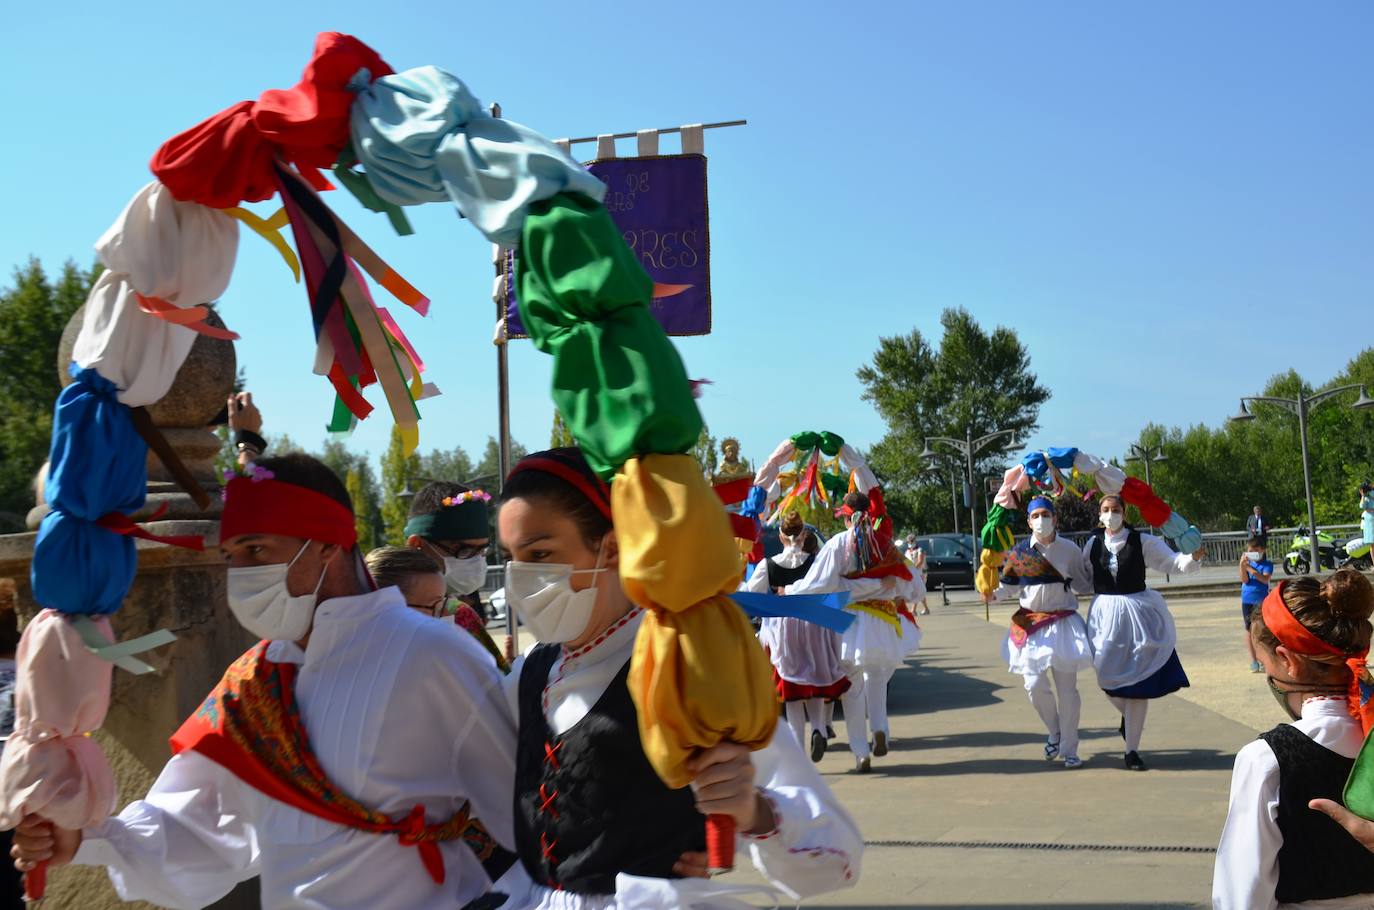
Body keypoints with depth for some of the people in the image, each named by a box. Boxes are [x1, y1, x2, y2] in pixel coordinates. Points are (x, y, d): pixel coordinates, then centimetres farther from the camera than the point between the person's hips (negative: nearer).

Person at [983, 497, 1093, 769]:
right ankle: (1055, 733, 24)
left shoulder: (1070, 550, 1)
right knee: (1035, 686, -5)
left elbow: (1083, 584, 10)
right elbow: (1010, 584, 8)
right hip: (1031, 625, 0)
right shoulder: (1019, 552, 0)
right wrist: (994, 594, -9)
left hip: (1064, 622, 0)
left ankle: (1069, 749, 15)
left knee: (1067, 689, 3)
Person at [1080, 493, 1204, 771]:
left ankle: (1132, 749, 12)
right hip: (1105, 614, 2)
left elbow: (1173, 561, -11)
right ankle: (1129, 716, 41)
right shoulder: (1093, 543, 3)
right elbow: (1080, 575, 14)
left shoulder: (1143, 541, -5)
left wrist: (1193, 557, -28)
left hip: (1138, 612, -2)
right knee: (1108, 677, 4)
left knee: (1138, 679, 1)